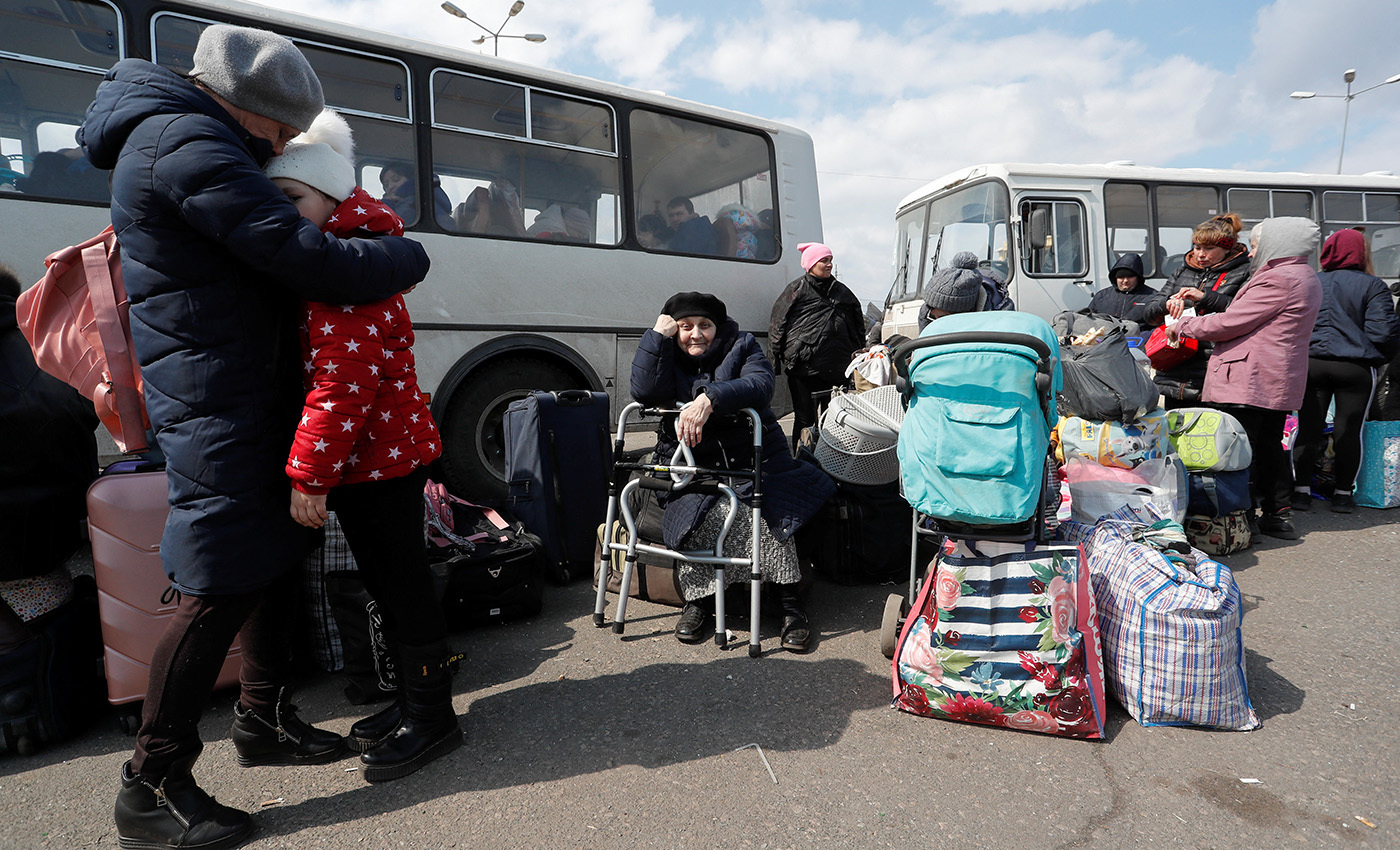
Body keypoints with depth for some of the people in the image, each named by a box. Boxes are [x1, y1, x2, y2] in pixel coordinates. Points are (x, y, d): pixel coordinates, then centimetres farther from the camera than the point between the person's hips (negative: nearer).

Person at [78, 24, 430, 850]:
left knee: (277, 556, 16)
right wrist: (409, 255, -9)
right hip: (218, 404, -11)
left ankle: (265, 719, 31)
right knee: (221, 587, -5)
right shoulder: (187, 146, -18)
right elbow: (306, 260, -23)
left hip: (252, 396, 11)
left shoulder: (172, 135, 16)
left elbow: (271, 239, 19)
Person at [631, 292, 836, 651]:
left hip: (752, 458, 0)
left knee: (768, 512, -28)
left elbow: (760, 386, -15)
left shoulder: (742, 347, 7)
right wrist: (657, 335, -7)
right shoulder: (667, 355, 13)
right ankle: (698, 599, -14)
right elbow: (646, 392, -8)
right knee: (707, 514, -30)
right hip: (692, 466, 1)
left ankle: (789, 602, -16)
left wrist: (709, 398, -31)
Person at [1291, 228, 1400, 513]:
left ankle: (1301, 490, 8)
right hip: (1356, 369, -2)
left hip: (1310, 365, 2)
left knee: (1308, 428, 5)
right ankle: (1343, 493, 12)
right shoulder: (1372, 285, -3)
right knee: (1349, 430, 6)